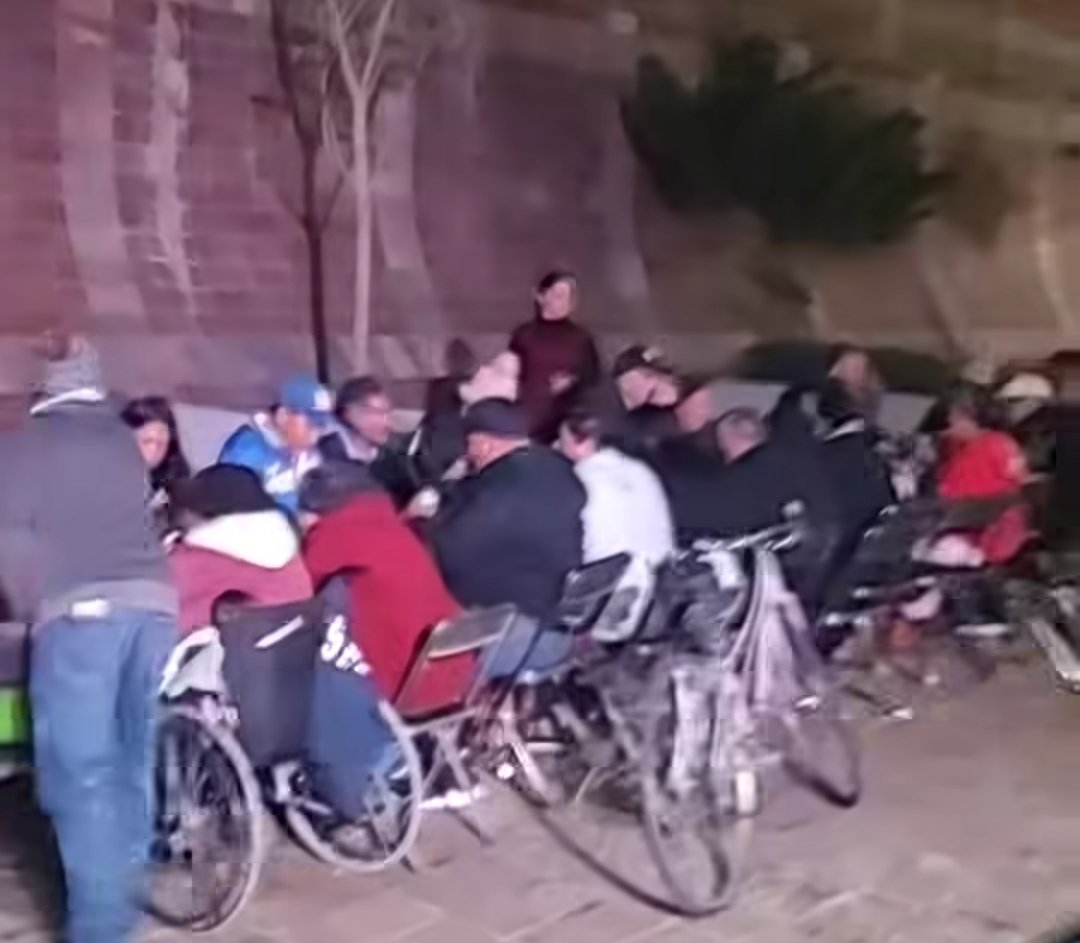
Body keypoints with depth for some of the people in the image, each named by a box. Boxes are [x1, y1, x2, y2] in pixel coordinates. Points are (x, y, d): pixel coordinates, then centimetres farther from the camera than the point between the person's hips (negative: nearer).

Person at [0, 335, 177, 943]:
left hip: (79, 612, -5)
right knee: (136, 758, 17)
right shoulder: (123, 440, 21)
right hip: (153, 600, 5)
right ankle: (124, 894, 29)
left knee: (83, 772, -3)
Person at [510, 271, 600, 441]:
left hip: (568, 423, 1)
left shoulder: (582, 338, 7)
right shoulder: (523, 335, 4)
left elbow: (592, 380, 11)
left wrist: (573, 383, -9)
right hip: (529, 422, -1)